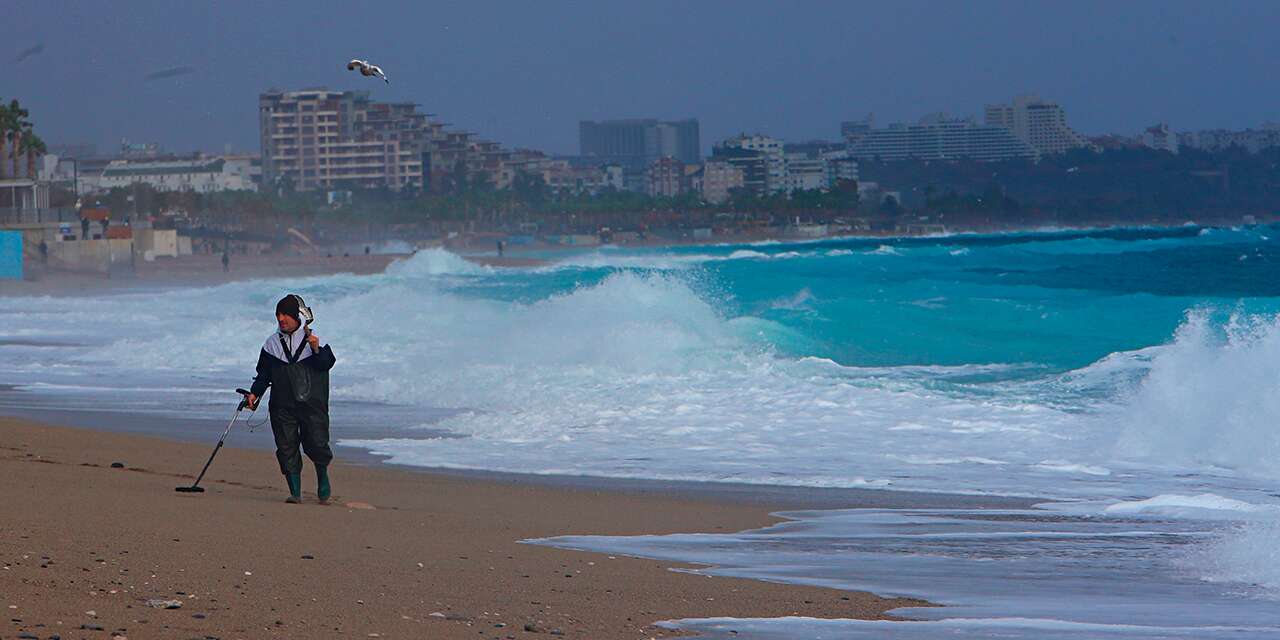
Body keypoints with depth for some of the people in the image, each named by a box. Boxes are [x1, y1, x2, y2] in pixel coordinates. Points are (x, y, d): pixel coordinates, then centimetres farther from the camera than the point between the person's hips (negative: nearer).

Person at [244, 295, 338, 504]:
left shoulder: (313, 340, 2)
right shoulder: (273, 343, 12)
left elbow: (327, 363, -9)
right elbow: (264, 373, 16)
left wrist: (317, 351, -27)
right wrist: (255, 393, 4)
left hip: (312, 403, -3)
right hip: (282, 405, 3)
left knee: (316, 444, -7)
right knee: (286, 447, -4)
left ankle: (323, 477, 20)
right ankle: (295, 492, 2)